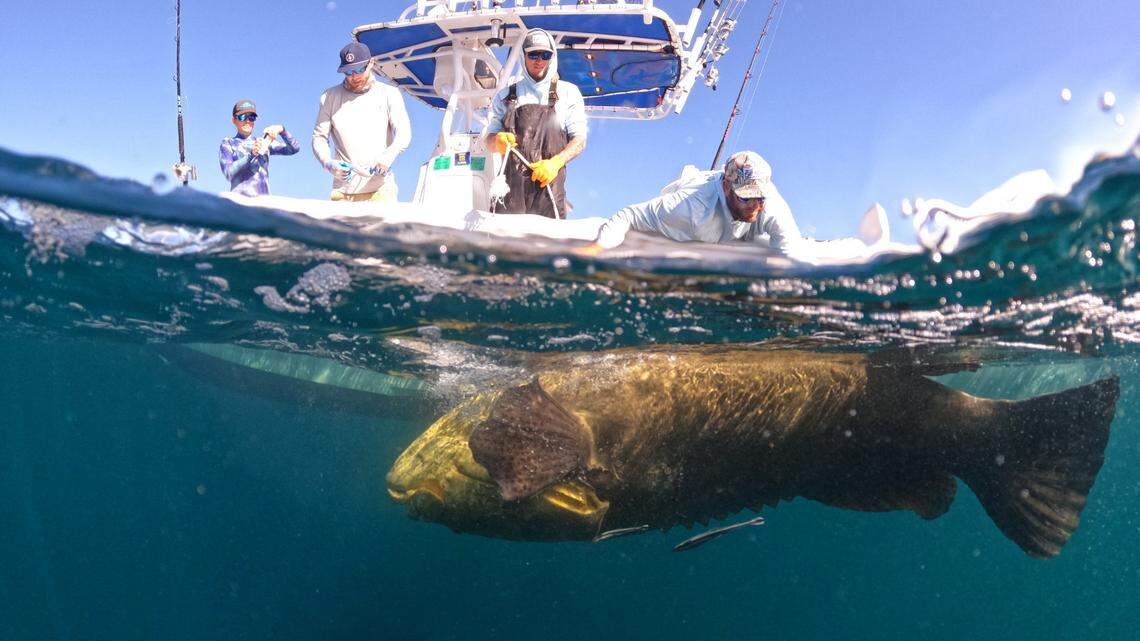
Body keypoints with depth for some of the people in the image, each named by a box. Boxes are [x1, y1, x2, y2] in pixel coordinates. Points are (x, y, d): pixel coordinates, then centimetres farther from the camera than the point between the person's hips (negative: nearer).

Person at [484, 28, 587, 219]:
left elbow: (579, 140, 6)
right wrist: (498, 141, -7)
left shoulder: (568, 92, 12)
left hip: (549, 185, -1)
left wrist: (555, 163, -11)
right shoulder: (505, 95, 18)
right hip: (511, 183, 1)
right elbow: (490, 138, 18)